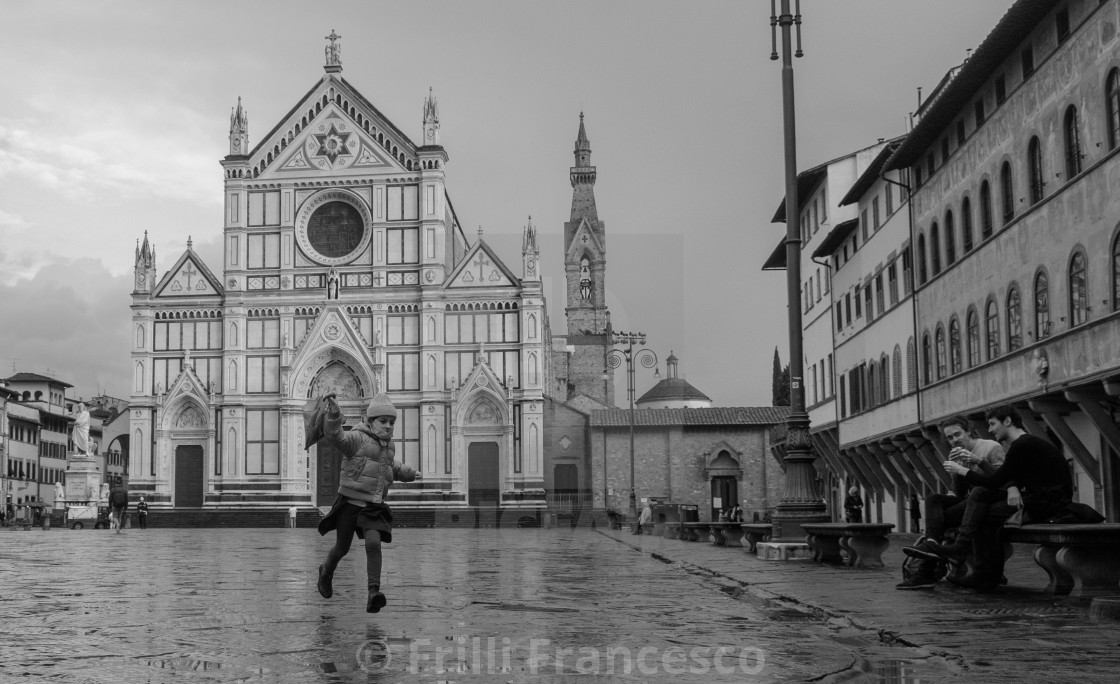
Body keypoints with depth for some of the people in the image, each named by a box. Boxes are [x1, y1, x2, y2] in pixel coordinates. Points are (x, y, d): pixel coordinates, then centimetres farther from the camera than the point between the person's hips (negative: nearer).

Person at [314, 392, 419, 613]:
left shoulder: (388, 446, 12)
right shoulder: (357, 438, -11)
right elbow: (334, 436, -30)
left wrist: (406, 473, 35)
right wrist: (333, 412, -45)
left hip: (373, 506, 4)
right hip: (350, 502, -4)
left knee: (373, 543, -19)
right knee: (342, 548, 9)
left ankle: (373, 593, -26)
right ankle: (326, 572, 43)